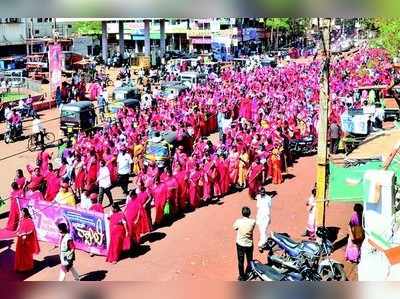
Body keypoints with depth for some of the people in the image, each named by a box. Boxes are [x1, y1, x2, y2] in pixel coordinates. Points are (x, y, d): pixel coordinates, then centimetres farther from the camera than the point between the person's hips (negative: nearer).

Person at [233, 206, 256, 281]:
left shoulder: (238, 221, -17)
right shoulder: (252, 221, -15)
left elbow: (235, 227, 3)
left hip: (240, 244, -1)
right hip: (249, 244, 1)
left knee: (240, 261, 13)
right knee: (250, 261, 18)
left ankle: (242, 277, 21)